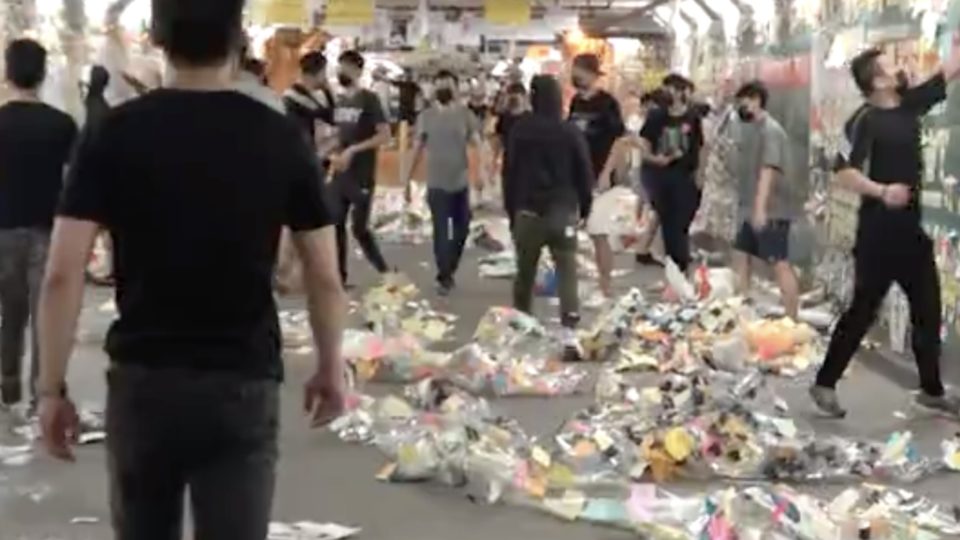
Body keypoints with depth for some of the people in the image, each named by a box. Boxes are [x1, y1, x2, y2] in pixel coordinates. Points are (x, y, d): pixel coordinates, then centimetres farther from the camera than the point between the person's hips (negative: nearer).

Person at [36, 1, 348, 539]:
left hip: (141, 378, 1)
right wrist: (331, 366, 14)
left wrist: (53, 387, 1)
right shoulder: (282, 138, -3)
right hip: (244, 383, -1)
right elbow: (325, 278, -1)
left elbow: (63, 275, -8)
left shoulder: (115, 133, -4)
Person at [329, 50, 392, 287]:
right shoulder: (340, 101, 12)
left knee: (360, 228, -8)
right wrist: (334, 154, 2)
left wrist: (353, 150, -19)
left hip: (362, 176, -7)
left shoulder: (369, 99, -9)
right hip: (340, 175, 7)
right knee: (336, 225, 8)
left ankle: (386, 274, 5)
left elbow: (385, 135, -15)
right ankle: (340, 277, 16)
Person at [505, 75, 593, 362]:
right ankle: (570, 337, -15)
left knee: (525, 273, 14)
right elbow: (585, 173, 1)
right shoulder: (571, 132, -4)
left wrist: (512, 209, 12)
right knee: (567, 274, -4)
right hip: (563, 211, -1)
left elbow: (509, 173, 2)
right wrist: (584, 206, 15)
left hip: (528, 211, 1)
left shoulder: (519, 131, -2)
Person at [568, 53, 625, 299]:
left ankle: (606, 287, 2)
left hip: (596, 178, -7)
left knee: (599, 234, -4)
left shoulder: (607, 103, -8)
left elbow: (619, 140, -11)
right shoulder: (576, 101, 11)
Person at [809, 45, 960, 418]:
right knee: (863, 310, -1)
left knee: (928, 311, 12)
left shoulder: (910, 104, 7)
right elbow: (844, 172, -25)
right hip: (880, 232, -8)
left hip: (913, 228, 8)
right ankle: (825, 384, 10)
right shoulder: (866, 120, -14)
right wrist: (881, 191, -38)